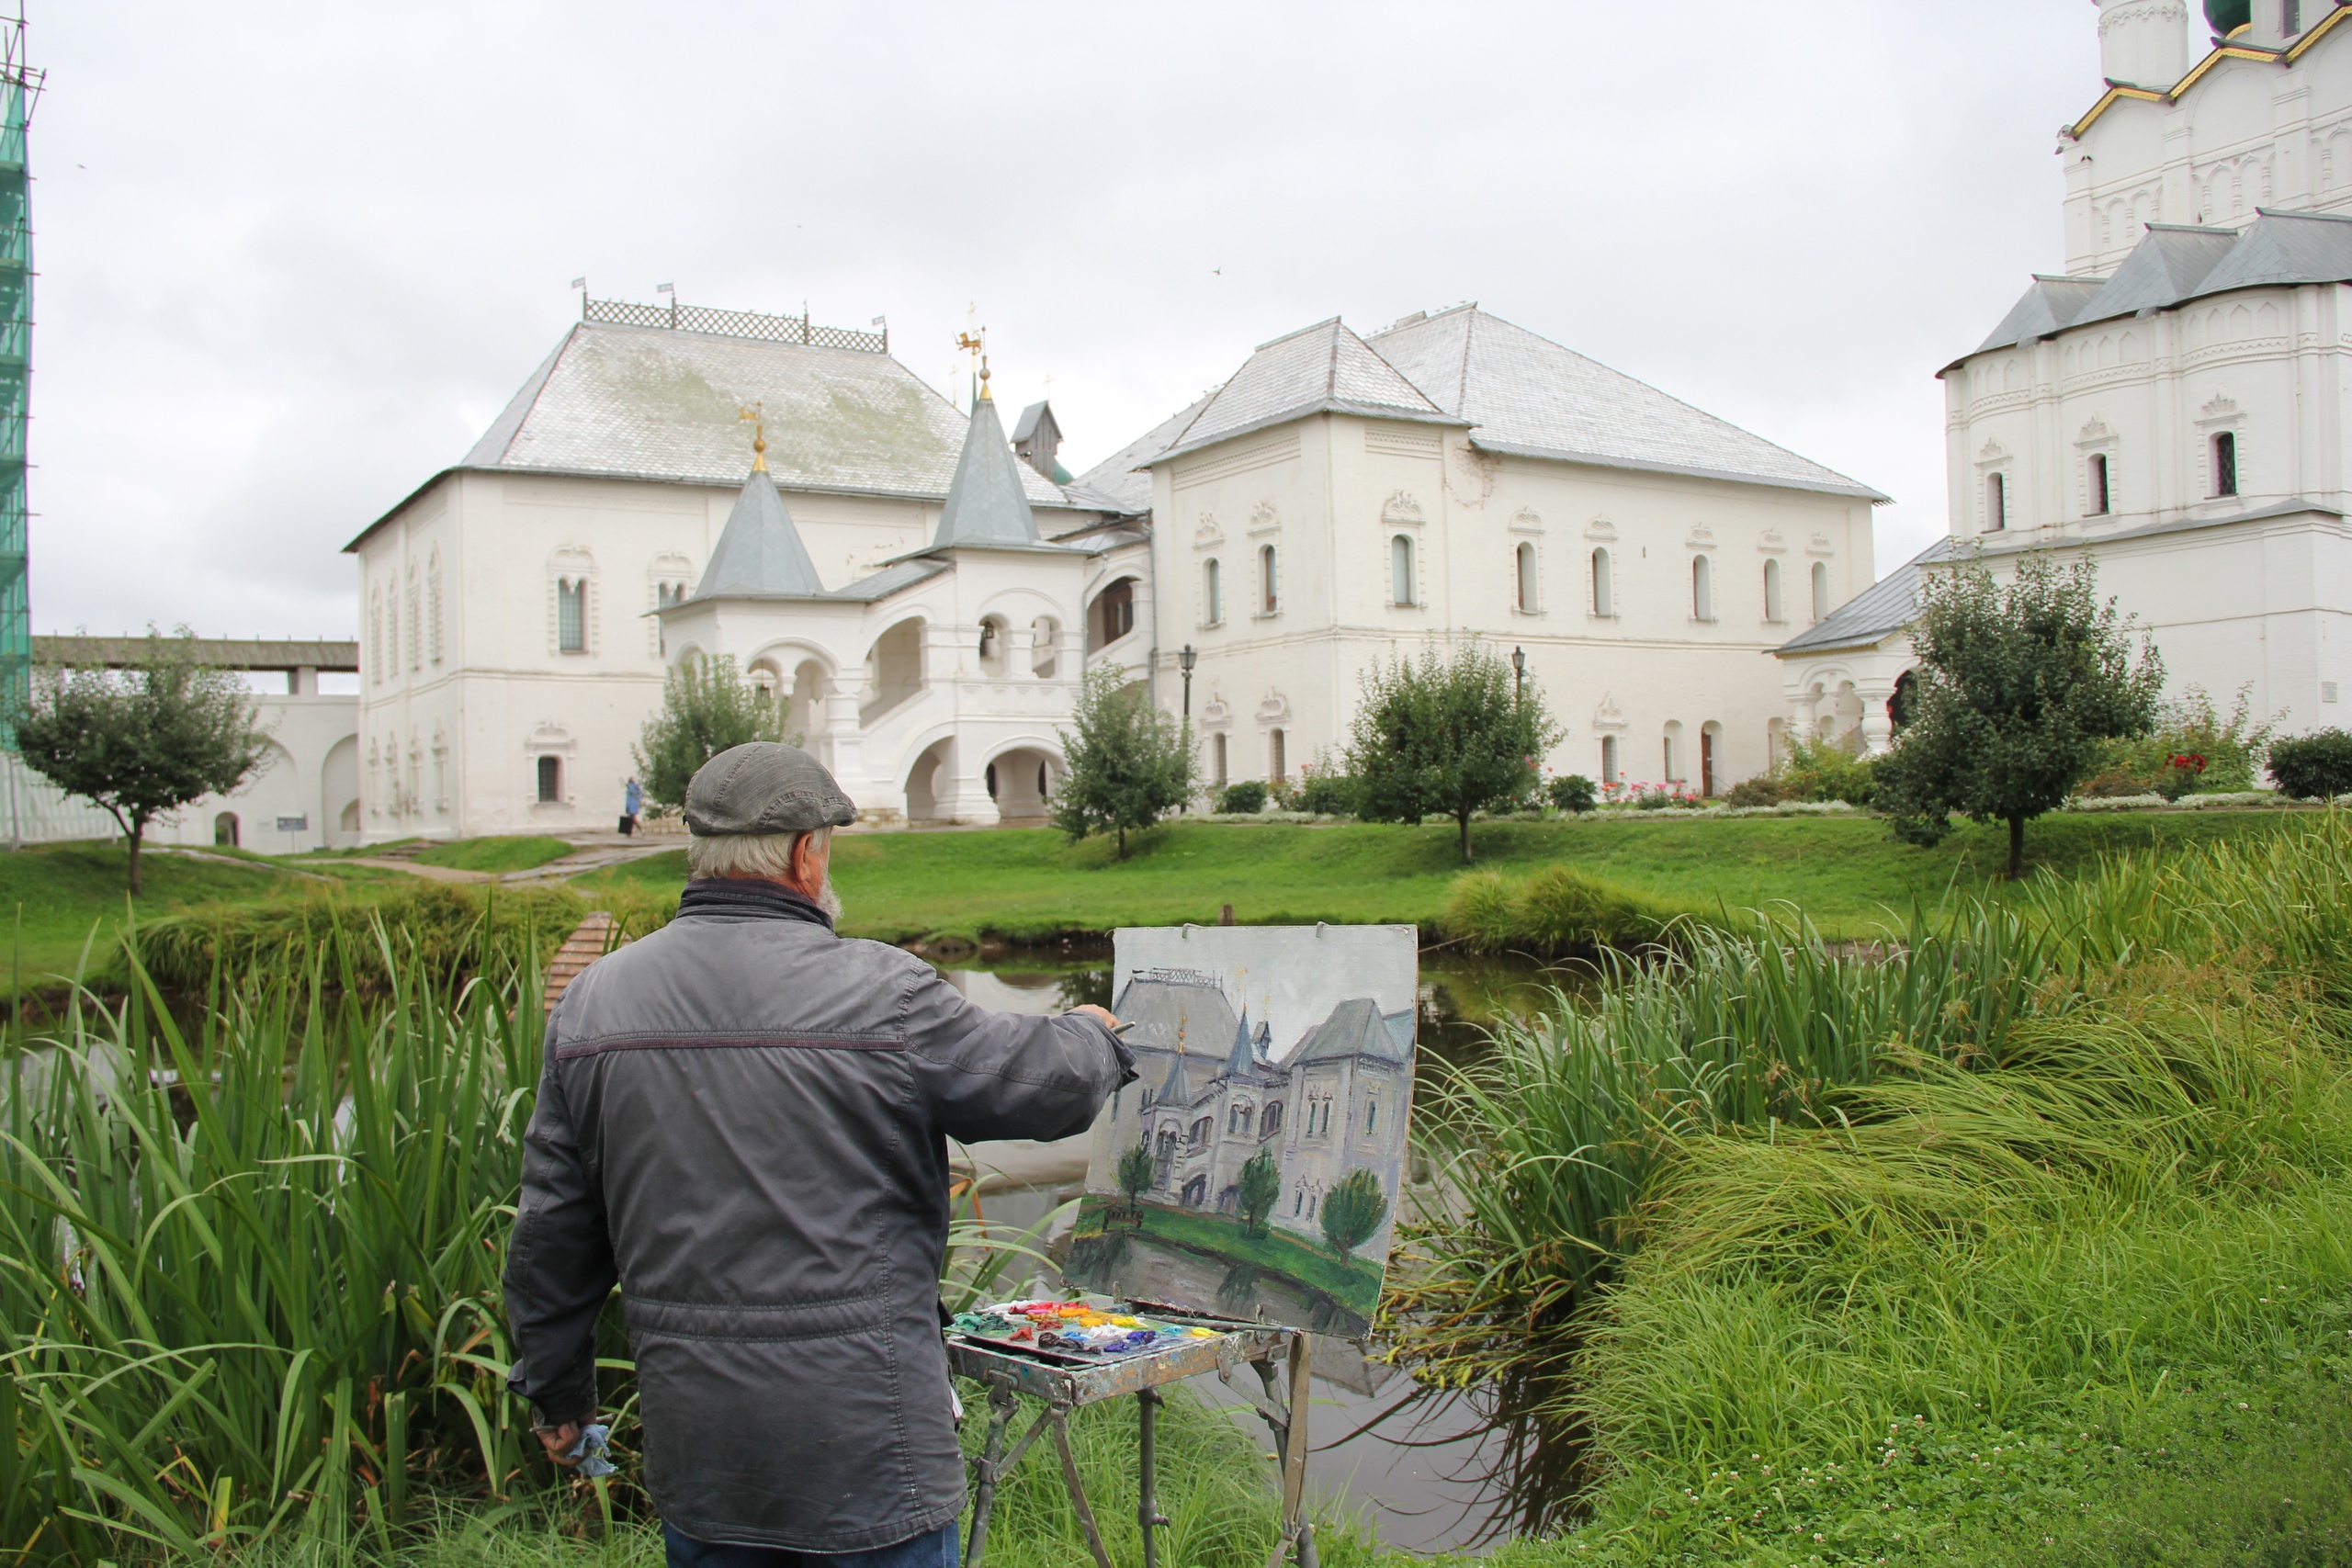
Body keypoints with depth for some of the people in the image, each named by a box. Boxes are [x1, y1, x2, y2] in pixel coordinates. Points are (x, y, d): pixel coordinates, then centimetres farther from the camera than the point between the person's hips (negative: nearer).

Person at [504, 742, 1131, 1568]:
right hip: (865, 1438, -5)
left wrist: (555, 1387, 20)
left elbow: (553, 1227, 7)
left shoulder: (593, 999, 1)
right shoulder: (880, 993, -14)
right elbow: (1046, 1083, -4)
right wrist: (1094, 1034, 20)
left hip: (690, 1439, 5)